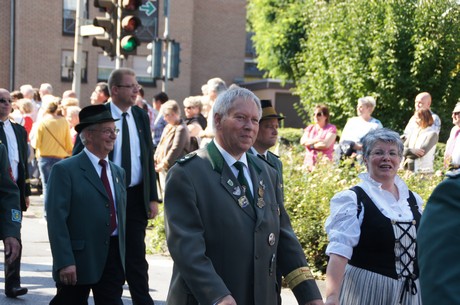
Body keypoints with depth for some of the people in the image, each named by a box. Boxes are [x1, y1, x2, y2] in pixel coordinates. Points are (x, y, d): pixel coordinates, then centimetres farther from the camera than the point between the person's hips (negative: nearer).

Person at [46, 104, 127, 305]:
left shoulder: (118, 173, 14)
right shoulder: (65, 170, -7)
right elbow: (56, 219, -14)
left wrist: (122, 257, 15)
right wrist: (65, 262, -20)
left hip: (113, 259, 5)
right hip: (78, 258, -5)